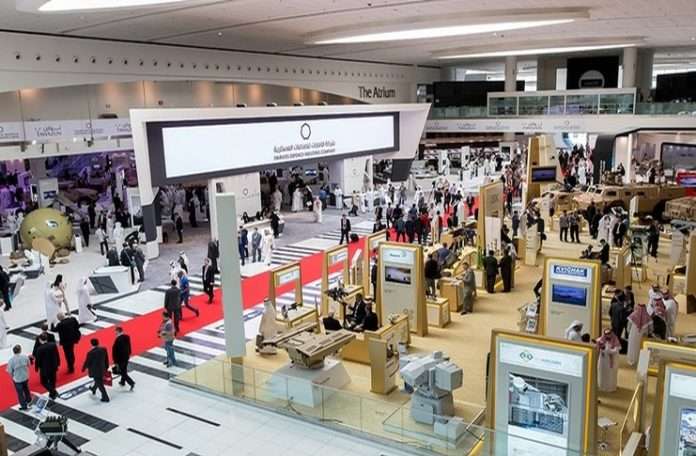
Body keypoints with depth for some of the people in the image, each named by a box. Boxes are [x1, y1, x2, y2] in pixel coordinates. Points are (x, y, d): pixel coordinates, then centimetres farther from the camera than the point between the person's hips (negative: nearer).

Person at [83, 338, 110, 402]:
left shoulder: (90, 353, -27)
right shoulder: (103, 349, -11)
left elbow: (87, 362, -13)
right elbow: (106, 359, 1)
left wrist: (83, 368, 8)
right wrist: (106, 367, 16)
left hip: (95, 371, -6)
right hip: (102, 369, 6)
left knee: (100, 384, 7)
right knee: (99, 381, 30)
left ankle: (105, 398, 16)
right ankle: (93, 389, 58)